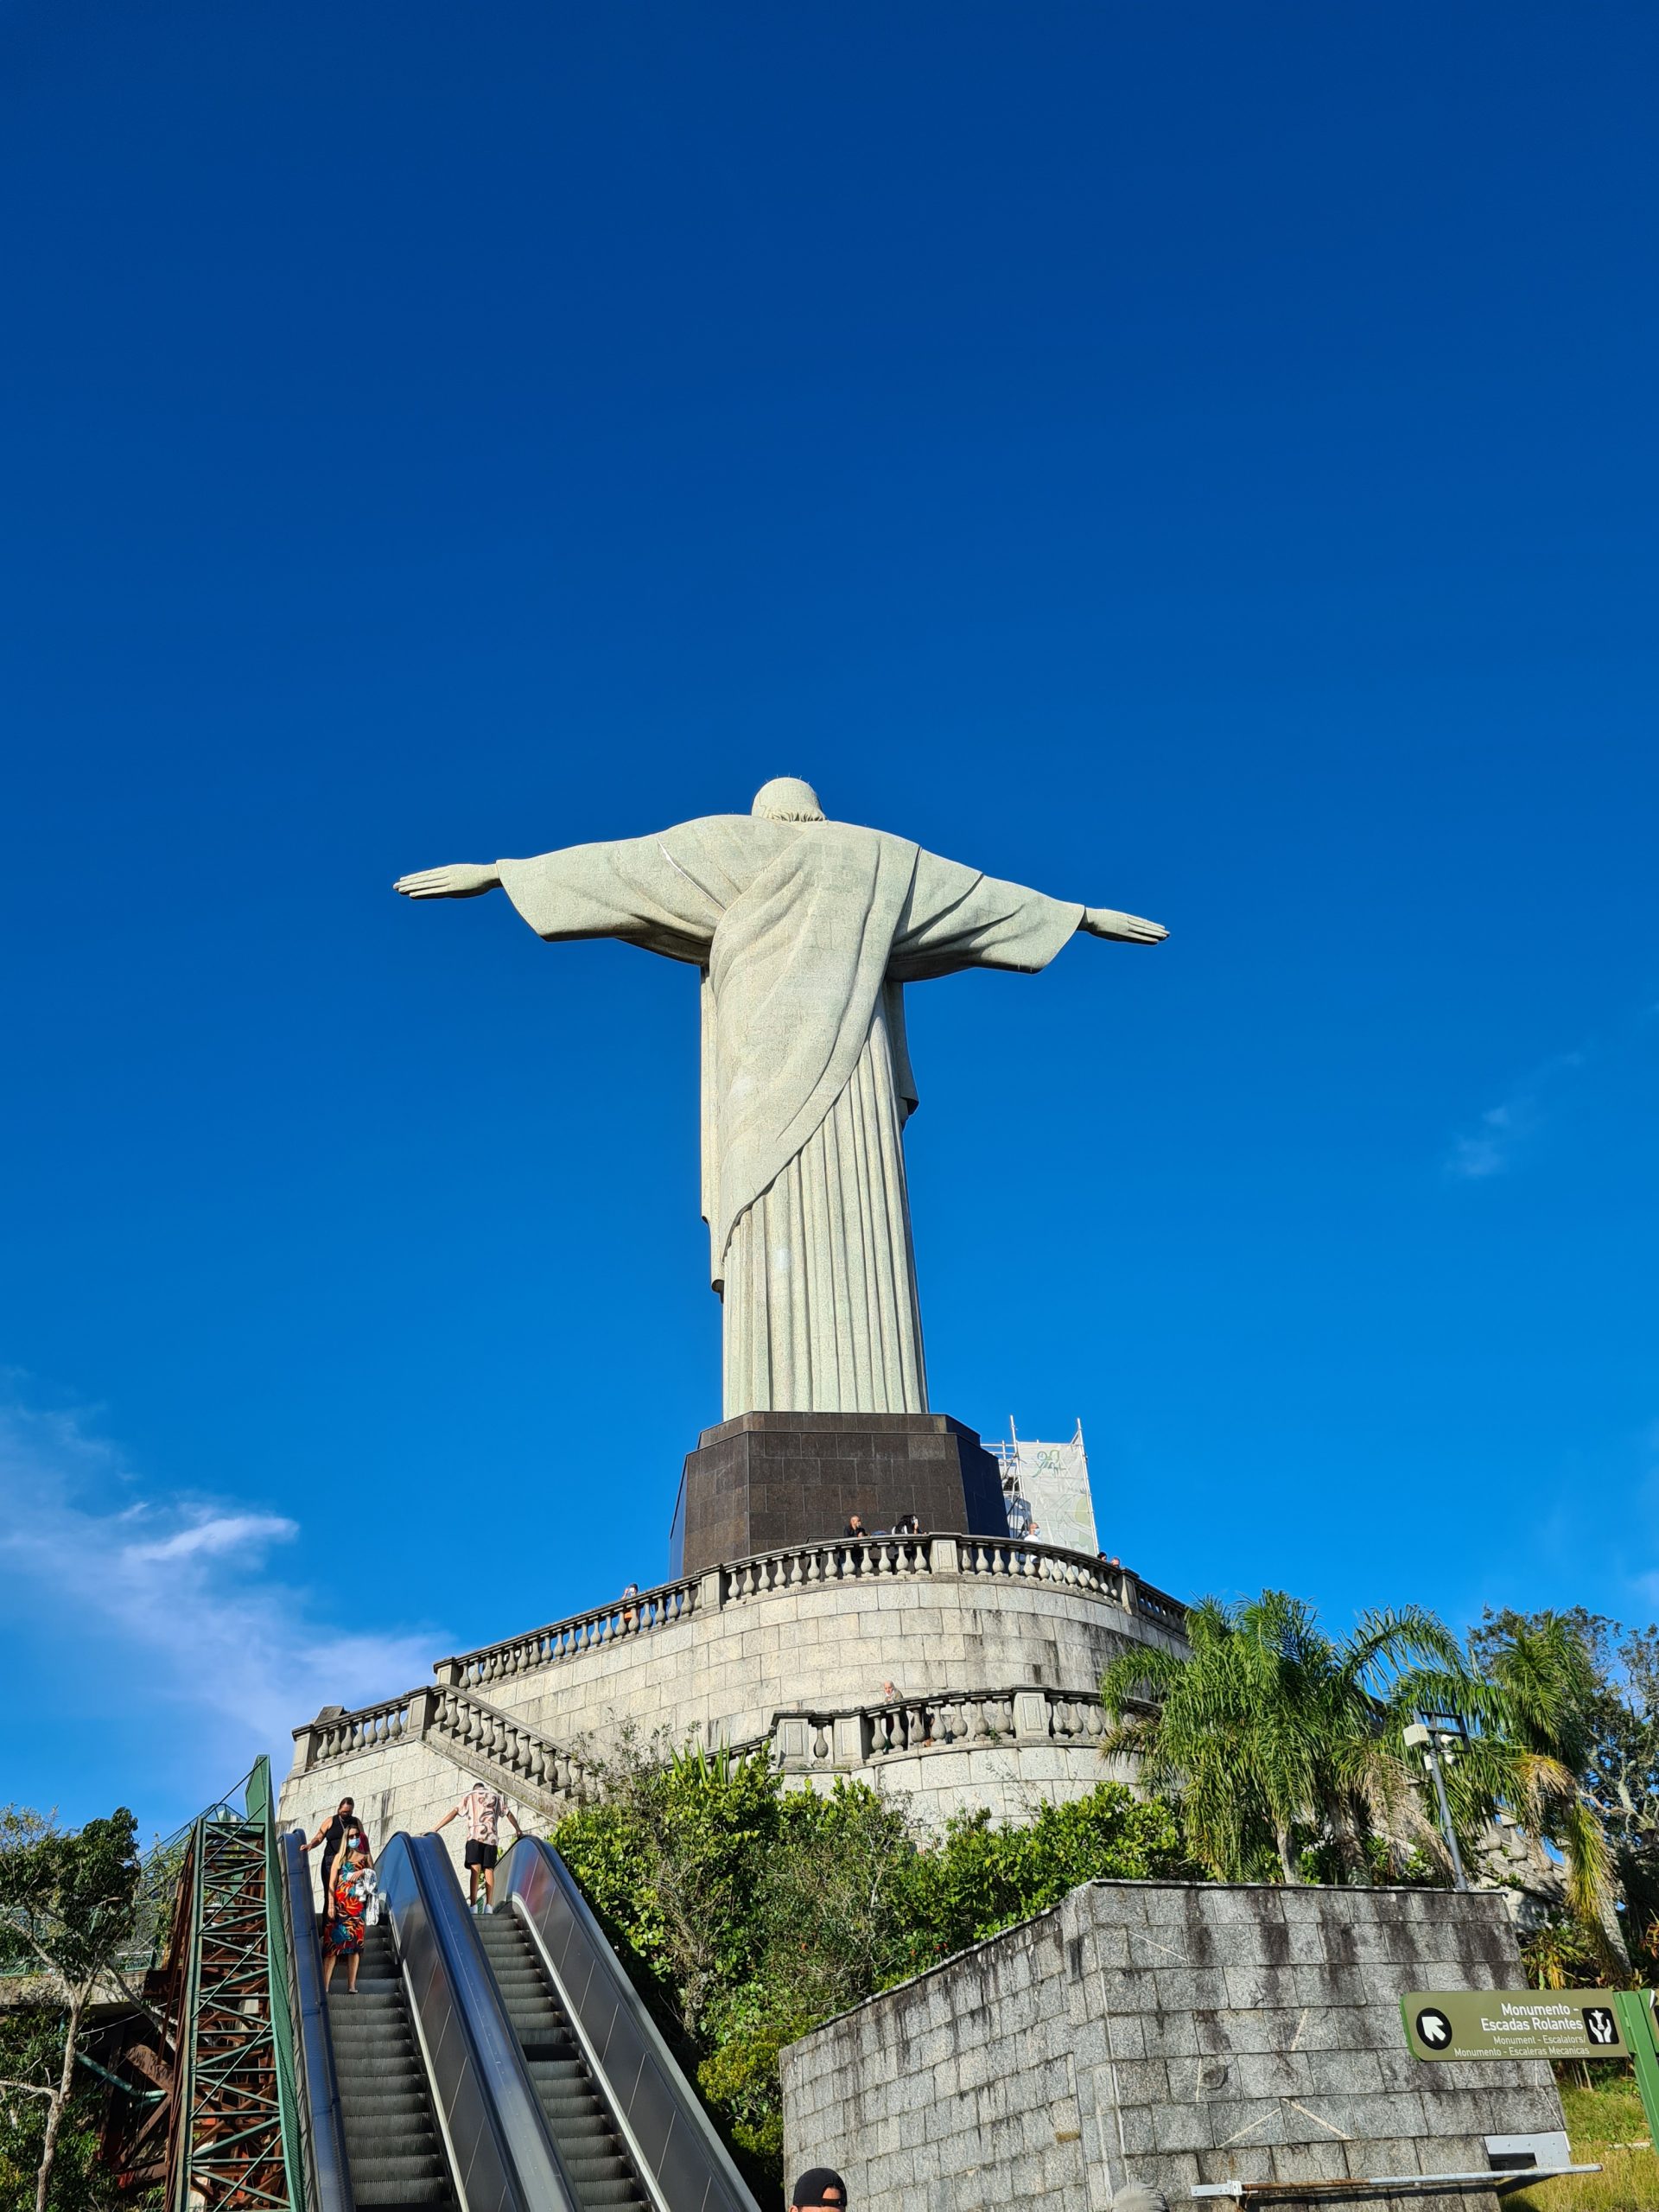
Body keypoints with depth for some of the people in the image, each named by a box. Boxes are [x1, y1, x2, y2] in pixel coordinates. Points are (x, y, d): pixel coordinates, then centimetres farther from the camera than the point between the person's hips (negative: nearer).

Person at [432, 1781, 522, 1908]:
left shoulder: (470, 1796, 19)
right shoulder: (497, 1797, 26)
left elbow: (454, 1812, 8)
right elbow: (509, 1814, 33)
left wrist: (435, 1829, 7)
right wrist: (518, 1830, 48)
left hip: (475, 1835, -2)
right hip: (491, 1837, 2)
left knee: (475, 1869, -11)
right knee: (489, 1870, 2)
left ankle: (473, 1905, -23)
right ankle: (488, 1905, -10)